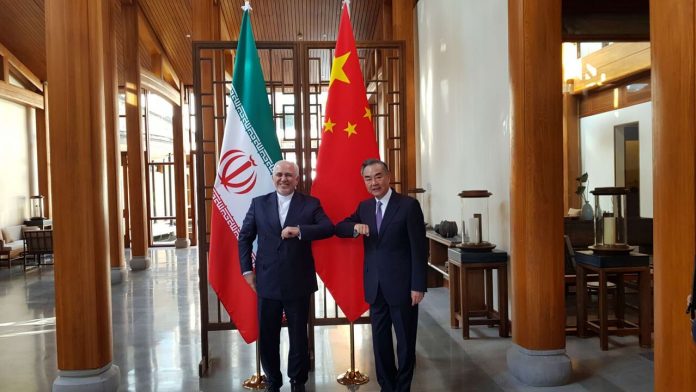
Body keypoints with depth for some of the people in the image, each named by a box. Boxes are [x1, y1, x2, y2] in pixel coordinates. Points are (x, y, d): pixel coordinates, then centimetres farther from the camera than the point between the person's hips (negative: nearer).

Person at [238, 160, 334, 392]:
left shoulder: (310, 204, -1)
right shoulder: (259, 203, 4)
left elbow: (329, 228, -14)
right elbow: (244, 237, 8)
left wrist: (300, 230, -27)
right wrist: (247, 270, 2)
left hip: (298, 283, -1)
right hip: (267, 283, 2)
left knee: (299, 337, 12)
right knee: (267, 337, 12)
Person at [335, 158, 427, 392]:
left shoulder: (408, 205, -8)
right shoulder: (364, 207, 8)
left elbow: (419, 248, -10)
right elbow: (338, 228, 10)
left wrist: (418, 286, -13)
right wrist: (355, 227, -13)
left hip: (402, 285, -5)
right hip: (375, 286, 5)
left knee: (405, 342, 9)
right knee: (380, 341, 14)